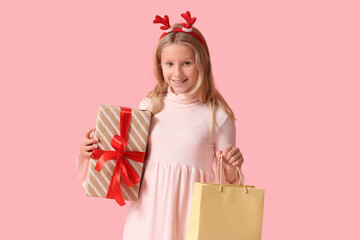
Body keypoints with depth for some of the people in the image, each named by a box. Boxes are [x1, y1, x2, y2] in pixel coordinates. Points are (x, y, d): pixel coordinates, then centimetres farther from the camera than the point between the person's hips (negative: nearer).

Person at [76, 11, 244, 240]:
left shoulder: (218, 116, -5)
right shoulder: (149, 107, 2)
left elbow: (226, 186, 1)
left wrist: (231, 170, -19)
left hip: (190, 212, -2)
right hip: (148, 211, 2)